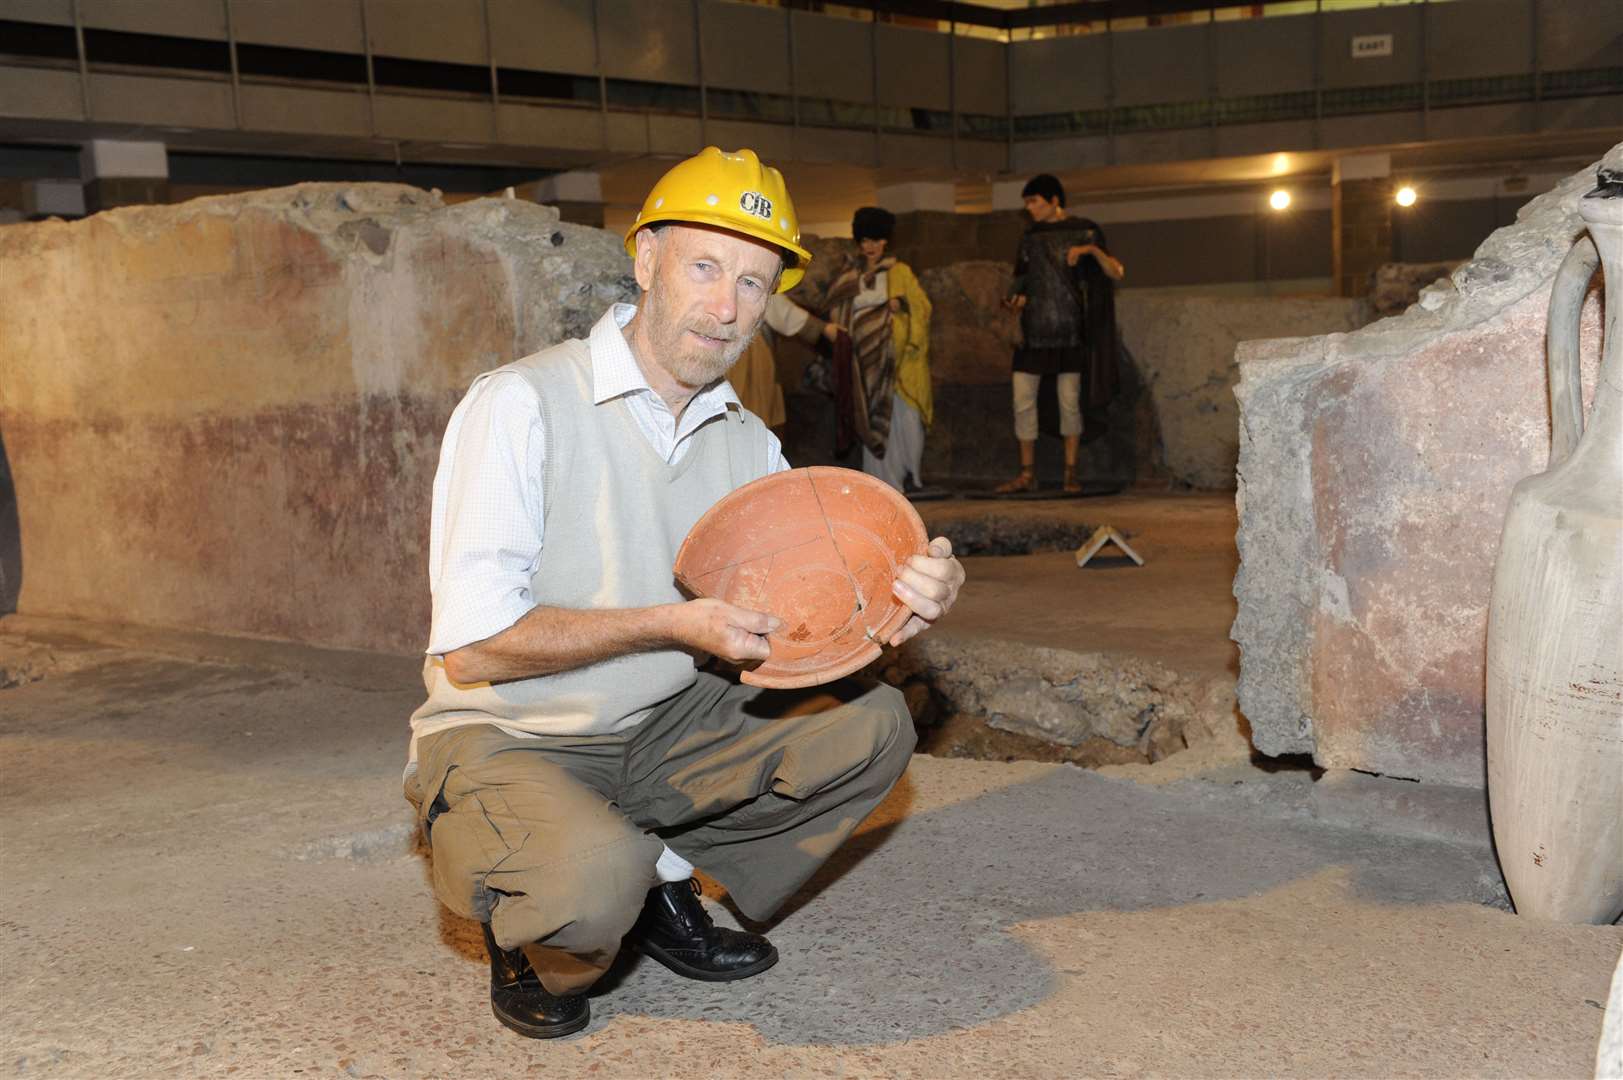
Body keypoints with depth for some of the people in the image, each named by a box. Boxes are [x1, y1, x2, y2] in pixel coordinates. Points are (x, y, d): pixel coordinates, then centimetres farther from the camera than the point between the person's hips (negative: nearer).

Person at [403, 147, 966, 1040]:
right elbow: (471, 646, -22)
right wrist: (673, 624, -25)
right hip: (504, 741, -6)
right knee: (597, 874, -37)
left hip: (662, 733, 7)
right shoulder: (522, 405, -17)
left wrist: (902, 600, -22)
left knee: (872, 723, -8)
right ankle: (528, 941, 1)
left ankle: (665, 883, 4)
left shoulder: (748, 445, 5)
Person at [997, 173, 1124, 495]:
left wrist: (1092, 249, -22)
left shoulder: (1083, 231, 0)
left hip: (1069, 330, -4)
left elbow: (1116, 273, -5)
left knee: (1070, 402, -2)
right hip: (1033, 331, 4)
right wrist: (1017, 298, -2)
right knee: (1022, 402, -1)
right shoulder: (1030, 237, 12)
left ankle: (1071, 473, 8)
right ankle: (1027, 474, 6)